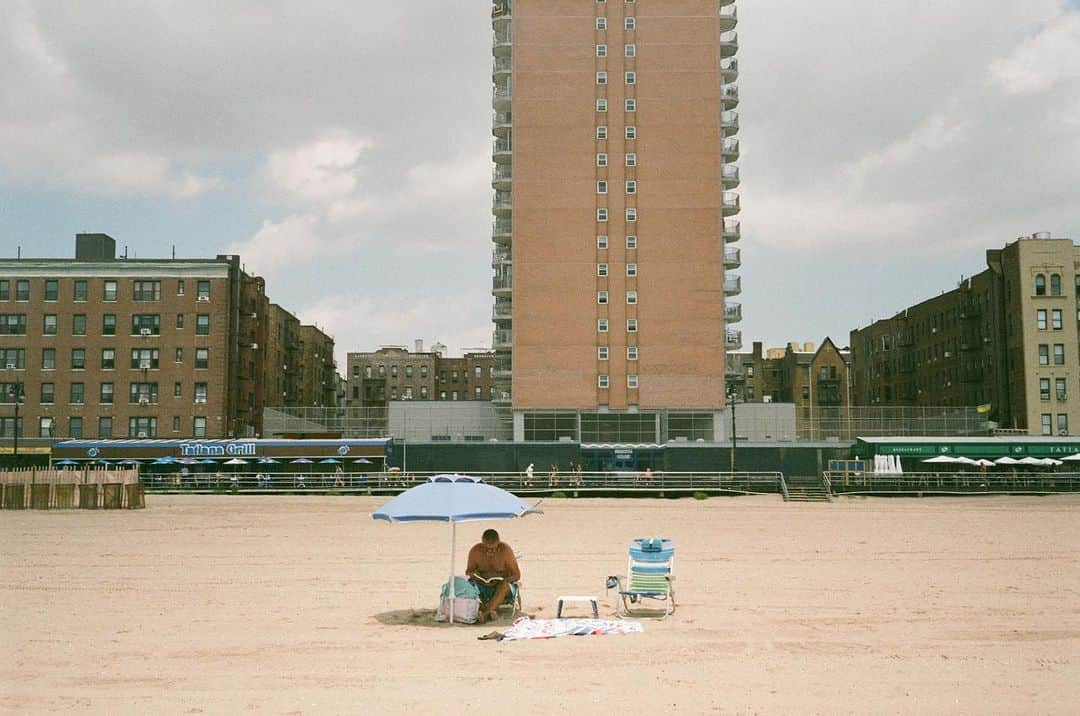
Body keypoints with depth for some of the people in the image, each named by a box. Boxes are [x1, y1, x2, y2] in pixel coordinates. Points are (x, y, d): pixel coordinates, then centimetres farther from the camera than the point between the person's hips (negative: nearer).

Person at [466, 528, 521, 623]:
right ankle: (492, 610, -45)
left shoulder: (505, 550, -15)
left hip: (500, 585, -2)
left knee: (504, 585, -36)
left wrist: (505, 580, -28)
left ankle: (484, 613, -52)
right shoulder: (475, 551, -8)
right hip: (482, 585, 2)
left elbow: (516, 575, -9)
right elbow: (468, 571, 6)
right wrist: (471, 576, -18)